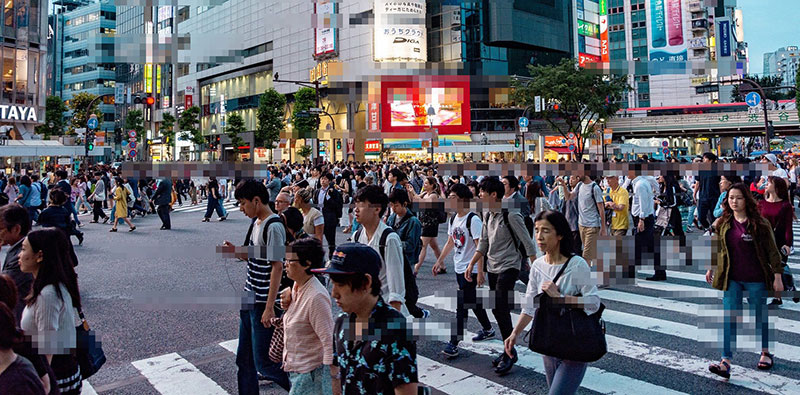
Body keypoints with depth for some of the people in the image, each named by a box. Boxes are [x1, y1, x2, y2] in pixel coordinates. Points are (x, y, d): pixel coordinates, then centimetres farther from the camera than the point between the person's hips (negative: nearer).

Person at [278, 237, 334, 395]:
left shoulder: (316, 297, -25)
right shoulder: (297, 287, 3)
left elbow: (329, 342, -23)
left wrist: (333, 379, -22)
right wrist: (287, 305, 0)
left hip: (310, 373, -9)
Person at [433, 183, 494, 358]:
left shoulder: (473, 219, -18)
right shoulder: (453, 219, 8)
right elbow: (450, 242, 20)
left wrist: (479, 270, -24)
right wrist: (439, 261, 20)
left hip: (471, 270, -9)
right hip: (459, 267, 9)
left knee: (461, 306, -5)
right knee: (473, 301, 20)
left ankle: (454, 343, 0)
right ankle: (487, 329, 38)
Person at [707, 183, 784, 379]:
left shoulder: (760, 223, -6)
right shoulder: (722, 224, 4)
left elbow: (772, 251, -4)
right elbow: (718, 249, 17)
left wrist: (777, 276, -7)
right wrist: (711, 268, 19)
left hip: (755, 278, -2)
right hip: (732, 278, 2)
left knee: (759, 316, 13)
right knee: (729, 318, -4)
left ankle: (765, 353, 36)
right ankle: (726, 362, -7)